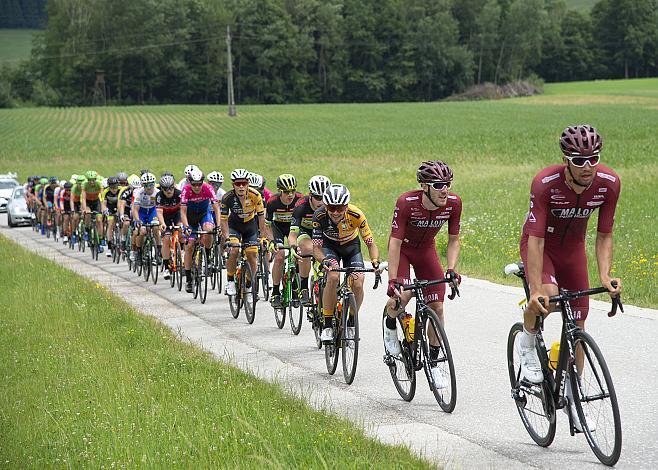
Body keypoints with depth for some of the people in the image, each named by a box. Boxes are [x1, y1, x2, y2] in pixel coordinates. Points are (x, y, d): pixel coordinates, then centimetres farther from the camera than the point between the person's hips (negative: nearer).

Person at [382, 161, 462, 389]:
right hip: (402, 249, -4)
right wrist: (392, 280, -38)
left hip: (426, 250, 4)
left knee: (437, 307, -5)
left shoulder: (453, 203, -23)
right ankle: (390, 324, 8)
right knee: (401, 296, -28)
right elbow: (395, 243, -32)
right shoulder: (406, 203, -33)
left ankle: (433, 362, 11)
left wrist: (451, 270, -27)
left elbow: (453, 241, -11)